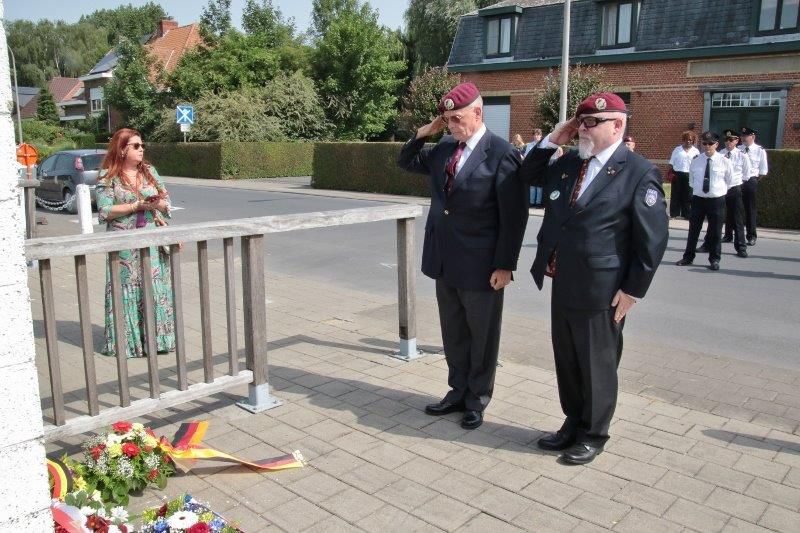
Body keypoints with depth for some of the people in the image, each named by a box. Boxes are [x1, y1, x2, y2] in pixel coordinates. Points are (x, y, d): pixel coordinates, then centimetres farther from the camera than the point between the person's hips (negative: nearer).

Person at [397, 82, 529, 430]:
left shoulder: (501, 153, -13)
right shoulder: (443, 148, 6)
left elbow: (514, 215, -14)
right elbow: (406, 163, 23)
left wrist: (505, 265, -15)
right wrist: (421, 136, 4)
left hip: (480, 265, -6)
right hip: (444, 261, 6)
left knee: (481, 336, 11)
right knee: (453, 334, 17)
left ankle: (477, 400, 27)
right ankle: (458, 391, 33)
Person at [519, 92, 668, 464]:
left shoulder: (639, 172, -11)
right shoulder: (568, 163, 6)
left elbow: (653, 239, -11)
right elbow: (527, 175, 22)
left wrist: (633, 290, -12)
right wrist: (551, 141, 6)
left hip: (599, 291, -6)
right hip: (561, 285, 6)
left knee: (596, 366, 9)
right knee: (566, 362, 18)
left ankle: (593, 434, 28)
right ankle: (573, 423, 37)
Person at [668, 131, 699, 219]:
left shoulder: (695, 151, 7)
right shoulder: (677, 149, 7)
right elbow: (672, 163, 7)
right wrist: (671, 173, 0)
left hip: (689, 175, 0)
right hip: (677, 174, 0)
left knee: (687, 195, 4)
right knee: (675, 194, 3)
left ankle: (686, 214, 11)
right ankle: (674, 213, 9)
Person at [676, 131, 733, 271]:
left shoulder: (724, 162, -5)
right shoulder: (696, 161, 0)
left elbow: (729, 181, 8)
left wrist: (719, 191, 9)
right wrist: (696, 188, 12)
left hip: (717, 200, -2)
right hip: (698, 199, 2)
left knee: (715, 232, 6)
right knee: (693, 229, 9)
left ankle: (714, 260, 17)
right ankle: (688, 257, 21)